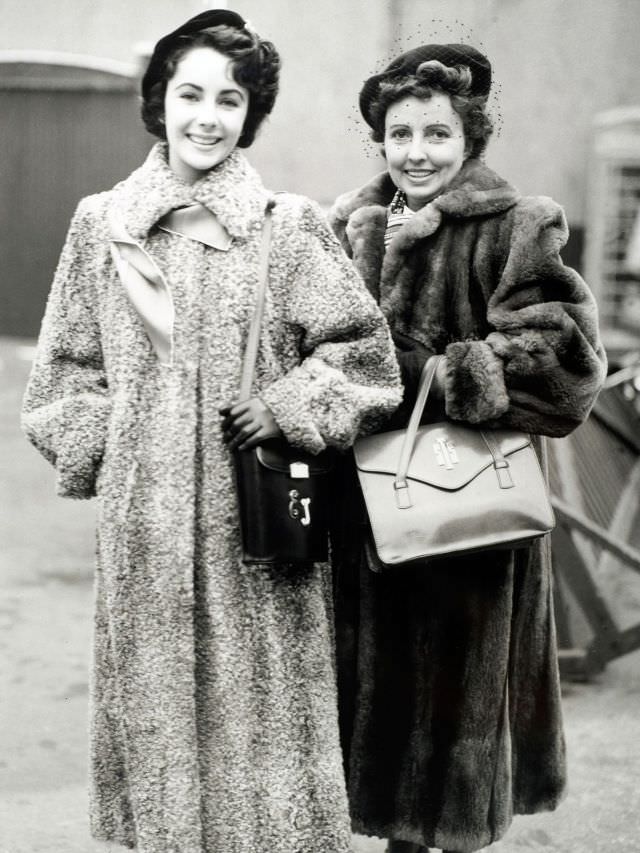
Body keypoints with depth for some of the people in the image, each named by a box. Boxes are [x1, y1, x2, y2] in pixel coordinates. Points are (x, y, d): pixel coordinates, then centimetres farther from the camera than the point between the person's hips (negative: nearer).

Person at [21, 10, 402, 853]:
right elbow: (69, 363, 13)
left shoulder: (289, 226, 1)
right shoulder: (101, 223, 6)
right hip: (144, 516, 2)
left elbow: (364, 347, 4)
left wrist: (286, 407, -8)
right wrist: (104, 438, 1)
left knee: (261, 706, 3)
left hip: (260, 517, -1)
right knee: (156, 698, 8)